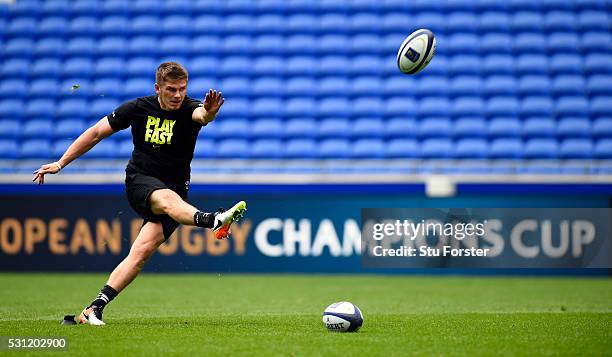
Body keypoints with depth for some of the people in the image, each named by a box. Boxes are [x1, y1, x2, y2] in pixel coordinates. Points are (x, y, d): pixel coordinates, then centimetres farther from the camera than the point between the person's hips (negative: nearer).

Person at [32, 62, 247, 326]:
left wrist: (208, 113, -60)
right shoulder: (138, 108, -2)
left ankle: (94, 309, -14)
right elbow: (96, 133, 9)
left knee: (143, 250, -16)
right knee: (167, 198, -36)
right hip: (139, 180, -1)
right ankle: (213, 221, -68)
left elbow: (202, 115, -34)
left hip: (175, 187, 1)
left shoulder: (189, 109, -7)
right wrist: (60, 163, 9)